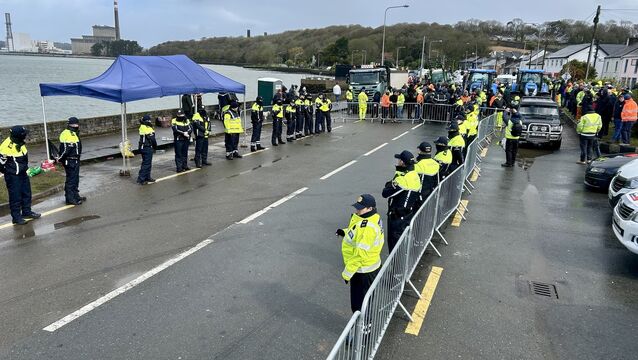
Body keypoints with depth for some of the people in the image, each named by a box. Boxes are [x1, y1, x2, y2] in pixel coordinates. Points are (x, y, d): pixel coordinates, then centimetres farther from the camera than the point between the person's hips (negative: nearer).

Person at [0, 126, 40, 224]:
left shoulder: (20, 143, 1)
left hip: (23, 173, 8)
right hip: (12, 176, -8)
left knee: (26, 193, 18)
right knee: (15, 197, 0)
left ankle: (27, 212, 33)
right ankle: (16, 217, 11)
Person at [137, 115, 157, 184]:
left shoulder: (142, 126, 2)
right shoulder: (149, 129, -21)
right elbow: (152, 140, -16)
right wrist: (155, 147, 0)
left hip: (142, 147, 9)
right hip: (148, 148, -9)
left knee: (146, 163, 18)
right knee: (146, 164, -4)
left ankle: (147, 178, 28)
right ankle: (141, 179, -4)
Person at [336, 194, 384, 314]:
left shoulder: (367, 227, -30)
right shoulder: (372, 218, 1)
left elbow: (360, 254, -28)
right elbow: (359, 236, 17)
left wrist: (347, 273, -20)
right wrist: (345, 232, 0)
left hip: (363, 271, -10)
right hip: (370, 267, 10)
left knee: (359, 304, 7)